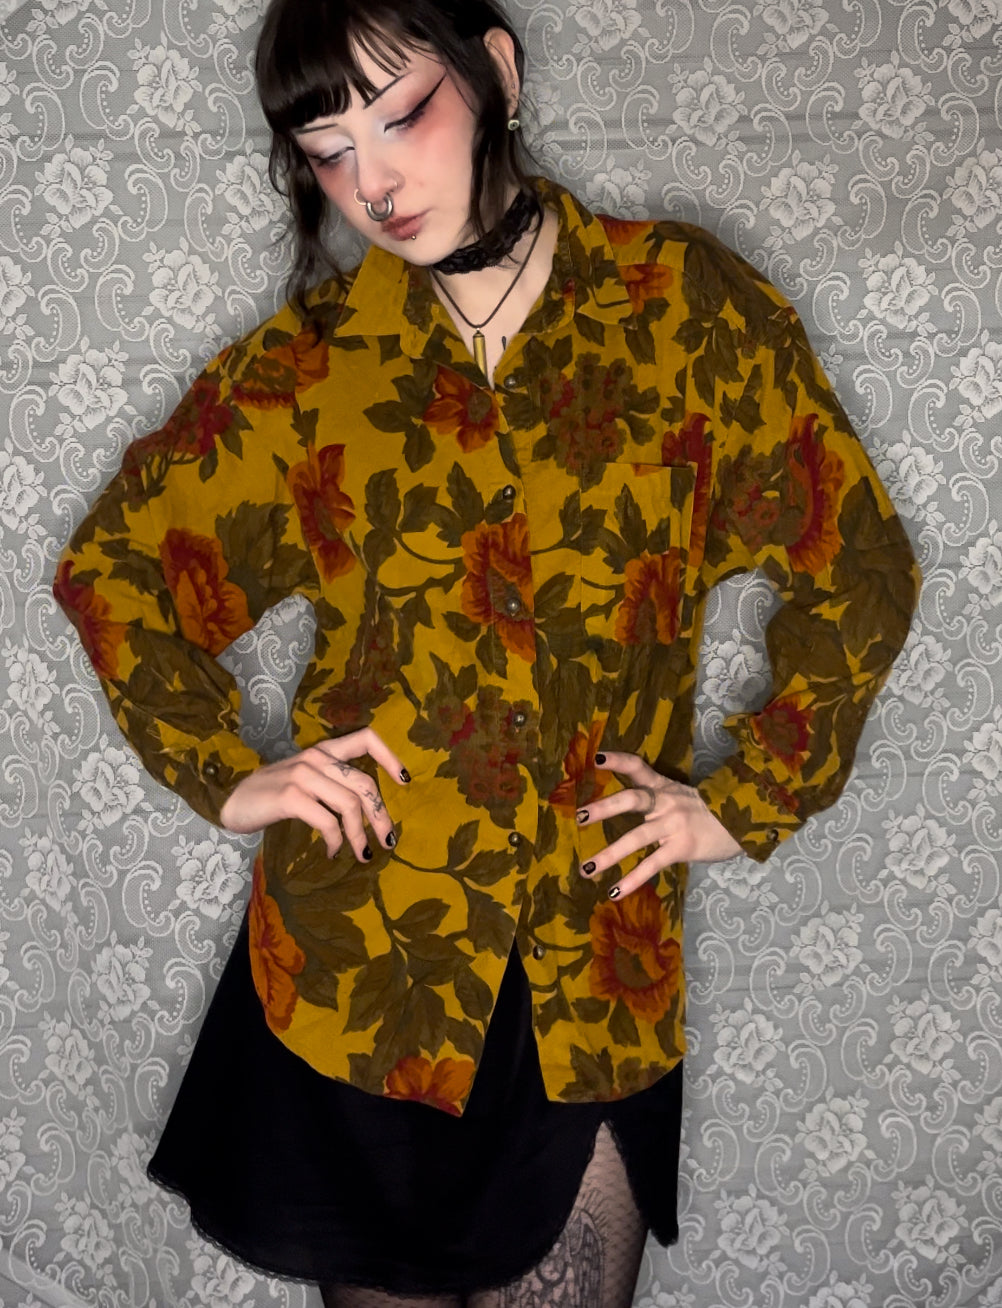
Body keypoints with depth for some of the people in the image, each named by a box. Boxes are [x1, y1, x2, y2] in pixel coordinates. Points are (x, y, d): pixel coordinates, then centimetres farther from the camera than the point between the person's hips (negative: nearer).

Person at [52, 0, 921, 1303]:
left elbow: (858, 573, 6)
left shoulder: (687, 304, -1)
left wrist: (745, 801, 2)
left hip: (595, 978, 0)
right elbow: (113, 566, 12)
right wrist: (224, 774, 2)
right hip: (357, 961, 1)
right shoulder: (307, 365, 2)